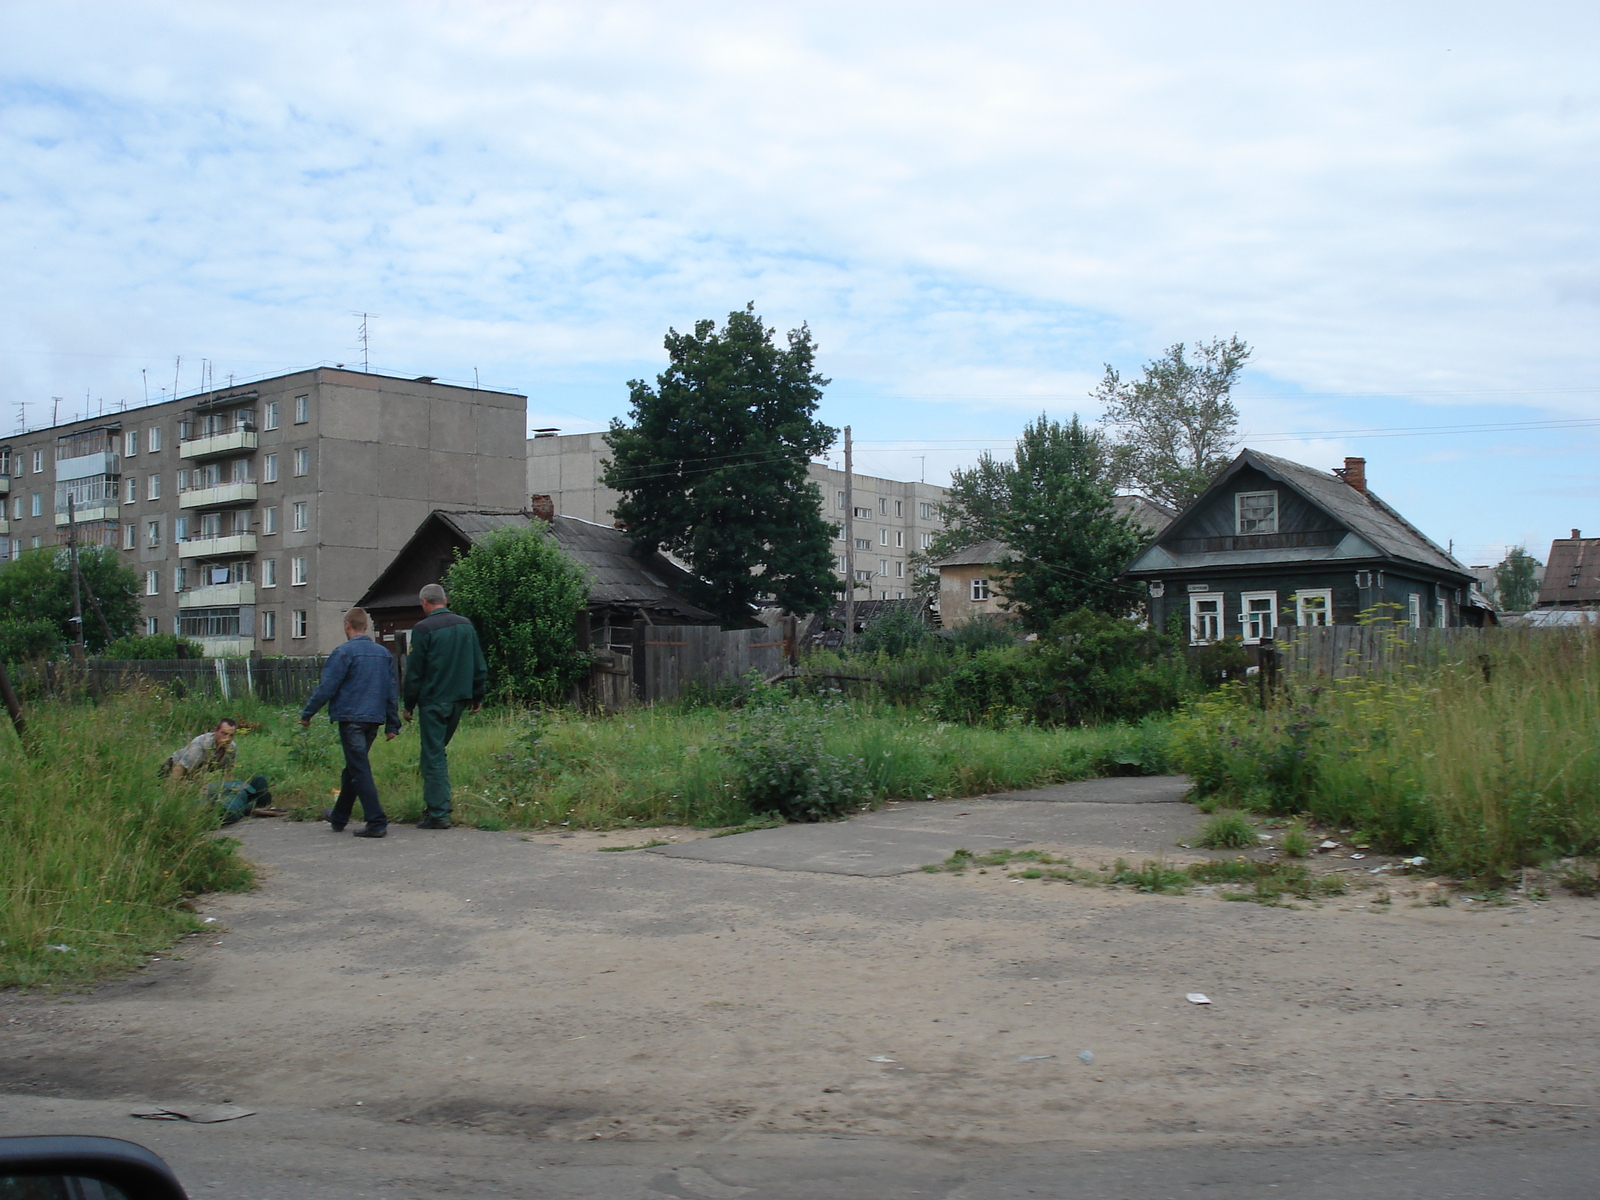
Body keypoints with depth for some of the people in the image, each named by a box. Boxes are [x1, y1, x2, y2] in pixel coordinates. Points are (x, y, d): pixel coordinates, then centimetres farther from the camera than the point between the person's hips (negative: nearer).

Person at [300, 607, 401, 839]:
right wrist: (392, 724, 17)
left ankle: (377, 823, -11)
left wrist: (307, 713, 1)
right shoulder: (383, 653, 10)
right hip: (374, 718, 7)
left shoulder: (345, 652, -9)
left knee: (360, 771, -5)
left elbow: (327, 687, -10)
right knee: (352, 769, 19)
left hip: (351, 718, -7)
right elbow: (392, 691, 12)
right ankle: (339, 817, 32)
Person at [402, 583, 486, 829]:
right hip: (459, 699, 6)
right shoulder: (466, 625, 6)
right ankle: (438, 804, 18)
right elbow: (479, 666, 10)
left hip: (433, 700, -6)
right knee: (438, 750, 19)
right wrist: (477, 697, 18)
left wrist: (409, 705, 0)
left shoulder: (423, 629, -10)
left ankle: (438, 813, -3)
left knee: (433, 756, -1)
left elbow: (414, 671, -8)